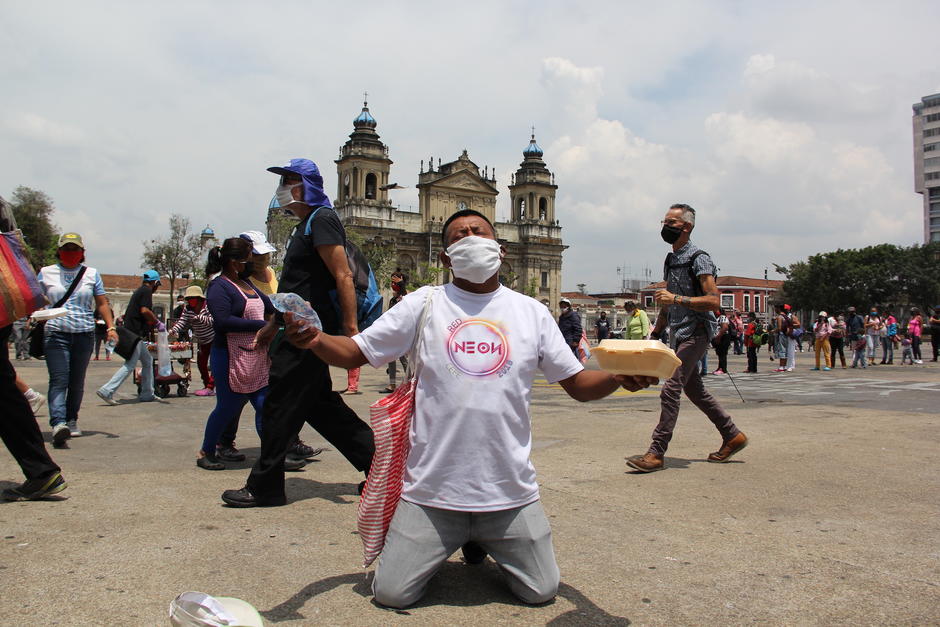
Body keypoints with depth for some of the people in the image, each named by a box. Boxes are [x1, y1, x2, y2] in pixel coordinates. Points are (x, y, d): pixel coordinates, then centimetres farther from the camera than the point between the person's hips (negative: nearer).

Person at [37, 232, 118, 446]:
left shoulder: (92, 274, 12)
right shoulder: (46, 273, 11)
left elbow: (102, 304, 13)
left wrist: (110, 327, 1)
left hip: (85, 334, 2)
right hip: (56, 333, -2)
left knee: (77, 382, 8)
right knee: (58, 380, -14)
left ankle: (72, 420, 21)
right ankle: (58, 424, -24)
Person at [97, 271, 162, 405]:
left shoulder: (139, 291, 21)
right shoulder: (147, 291, -7)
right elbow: (145, 310, -20)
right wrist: (158, 323, -10)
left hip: (131, 333, 10)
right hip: (135, 334, -10)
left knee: (148, 360, 14)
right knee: (130, 365, -10)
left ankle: (147, 394, 15)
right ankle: (107, 391, -12)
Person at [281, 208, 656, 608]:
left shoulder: (531, 312, 4)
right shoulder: (422, 304, -1)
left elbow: (578, 384, 5)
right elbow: (354, 353, 0)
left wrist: (620, 377, -16)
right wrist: (314, 340, -21)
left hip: (511, 492, 2)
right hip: (432, 490, -1)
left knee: (541, 591, 7)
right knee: (391, 594, -1)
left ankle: (482, 540, 36)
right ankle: (439, 545, 31)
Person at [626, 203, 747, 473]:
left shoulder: (698, 259, -11)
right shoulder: (671, 260, 16)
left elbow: (713, 301, -19)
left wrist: (676, 299, -27)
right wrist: (655, 334, 22)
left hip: (695, 332, -10)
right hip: (678, 334, 10)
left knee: (670, 390, -13)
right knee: (694, 389, 15)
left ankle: (656, 453, -10)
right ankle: (733, 436, 28)